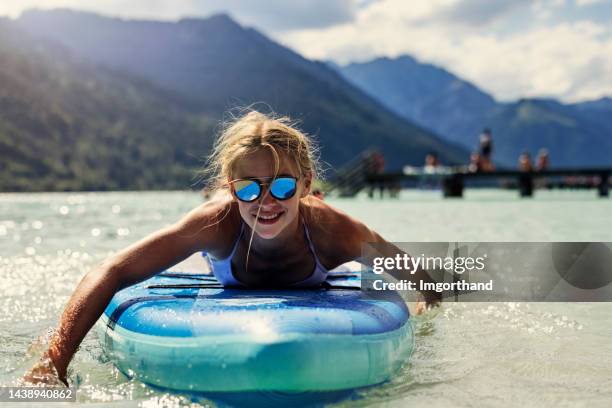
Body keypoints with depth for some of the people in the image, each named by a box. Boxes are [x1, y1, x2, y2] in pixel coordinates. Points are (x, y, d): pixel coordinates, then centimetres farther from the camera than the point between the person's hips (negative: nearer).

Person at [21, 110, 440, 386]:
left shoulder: (331, 231, -46)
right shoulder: (219, 221, -47)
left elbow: (426, 279, -28)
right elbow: (109, 274, -50)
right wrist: (54, 361, -58)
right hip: (232, 306, 0)